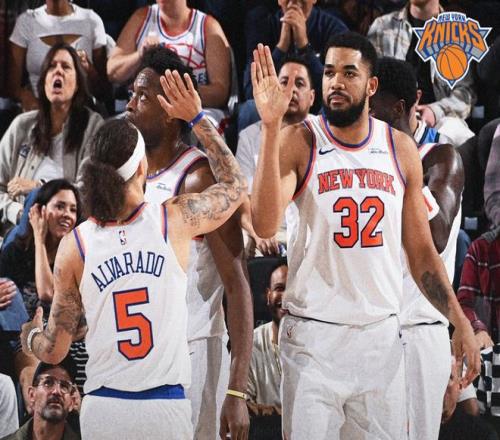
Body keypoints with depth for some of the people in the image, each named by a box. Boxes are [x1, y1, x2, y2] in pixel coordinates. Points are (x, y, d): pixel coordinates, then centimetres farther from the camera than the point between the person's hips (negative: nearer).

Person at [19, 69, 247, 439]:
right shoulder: (175, 220, -4)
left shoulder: (74, 245, -1)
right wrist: (197, 117, 23)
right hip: (166, 409, -1)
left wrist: (30, 337, 28)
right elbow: (235, 185, 19)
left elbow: (54, 350, 5)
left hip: (103, 409, 1)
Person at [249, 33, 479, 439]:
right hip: (314, 332, -3)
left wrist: (460, 321, 3)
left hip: (381, 335, 4)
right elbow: (265, 225, -22)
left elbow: (420, 250, 13)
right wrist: (271, 127, -27)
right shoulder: (299, 142, -5)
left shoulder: (401, 149, 6)